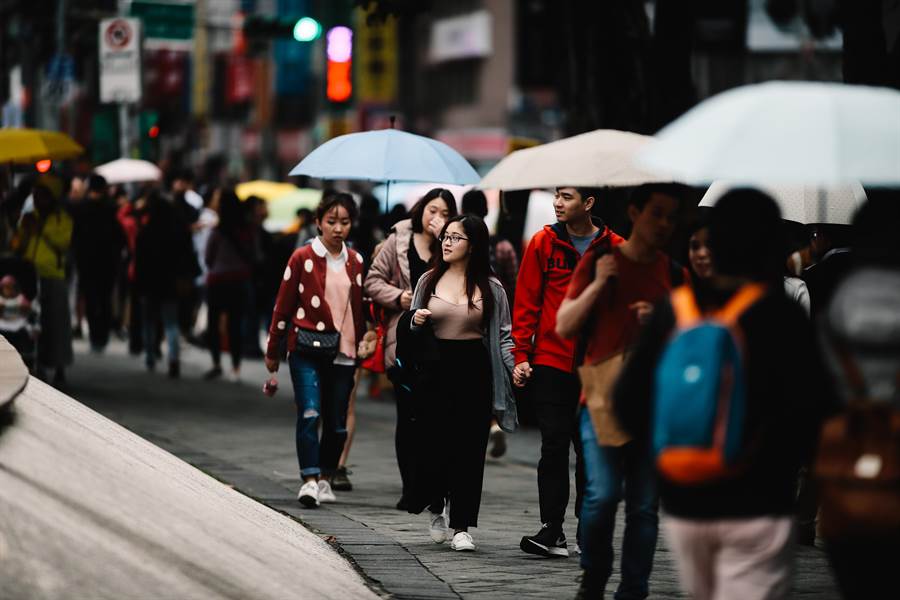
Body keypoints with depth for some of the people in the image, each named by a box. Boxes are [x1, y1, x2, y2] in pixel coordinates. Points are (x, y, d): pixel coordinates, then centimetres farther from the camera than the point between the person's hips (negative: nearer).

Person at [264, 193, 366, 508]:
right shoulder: (303, 258, -2)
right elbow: (283, 305, 3)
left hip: (343, 352, 4)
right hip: (307, 349, -4)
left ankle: (325, 479, 21)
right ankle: (309, 481, -18)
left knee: (337, 422, 6)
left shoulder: (355, 261, 9)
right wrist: (273, 351, 6)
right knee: (310, 413, -17)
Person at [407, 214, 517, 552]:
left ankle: (461, 527, 2)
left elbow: (503, 334, 6)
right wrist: (417, 322, -6)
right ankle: (437, 508, 26)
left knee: (469, 448, -3)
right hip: (435, 369, 1)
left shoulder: (490, 288, 4)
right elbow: (415, 334, 16)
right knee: (433, 442, -1)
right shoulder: (429, 281, 8)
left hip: (474, 371, -1)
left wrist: (515, 363, -9)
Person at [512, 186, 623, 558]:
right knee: (554, 447, -3)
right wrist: (522, 355, -3)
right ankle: (552, 530, -2)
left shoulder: (615, 249, 1)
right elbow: (526, 302, 3)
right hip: (550, 363, 0)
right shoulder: (543, 244, 1)